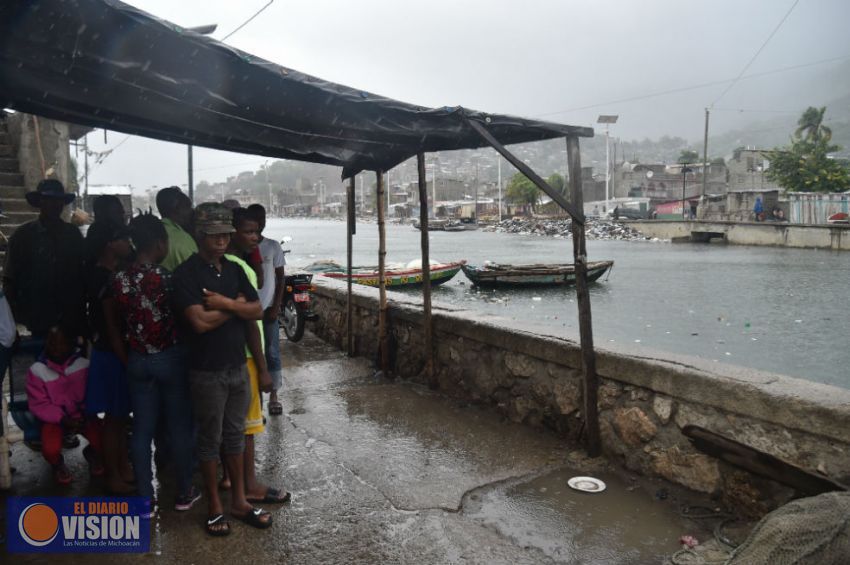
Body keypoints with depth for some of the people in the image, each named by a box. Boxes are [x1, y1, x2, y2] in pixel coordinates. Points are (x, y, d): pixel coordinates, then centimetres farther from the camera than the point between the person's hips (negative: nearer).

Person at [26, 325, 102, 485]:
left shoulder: (83, 363, -10)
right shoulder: (37, 370, -12)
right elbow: (39, 405, -8)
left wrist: (85, 414, -16)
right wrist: (63, 419, -19)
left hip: (81, 414, 1)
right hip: (54, 417, -1)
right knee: (51, 449, -28)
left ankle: (91, 453, 20)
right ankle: (58, 464, 15)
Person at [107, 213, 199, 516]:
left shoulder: (118, 280, -1)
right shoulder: (166, 278, -17)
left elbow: (114, 329, 7)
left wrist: (128, 361, 15)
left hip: (137, 362, 4)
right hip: (171, 358, -4)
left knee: (141, 430, 11)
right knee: (179, 427, 9)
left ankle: (145, 499, 20)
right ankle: (184, 493, 22)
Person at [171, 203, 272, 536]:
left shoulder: (234, 270, 7)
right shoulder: (186, 274, -11)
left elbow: (257, 312, 0)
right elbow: (201, 322, -22)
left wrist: (225, 303, -15)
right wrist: (237, 304, -10)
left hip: (238, 367, 6)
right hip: (207, 372, -5)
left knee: (235, 435, 15)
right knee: (209, 440, 8)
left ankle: (239, 501, 28)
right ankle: (214, 506, 24)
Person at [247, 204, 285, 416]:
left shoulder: (273, 247, 1)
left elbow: (280, 279, 2)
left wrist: (276, 307, -6)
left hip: (268, 309, 0)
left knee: (272, 352, 3)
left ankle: (273, 395, 13)